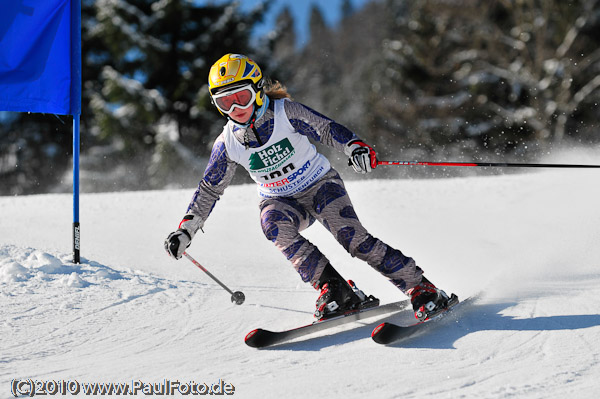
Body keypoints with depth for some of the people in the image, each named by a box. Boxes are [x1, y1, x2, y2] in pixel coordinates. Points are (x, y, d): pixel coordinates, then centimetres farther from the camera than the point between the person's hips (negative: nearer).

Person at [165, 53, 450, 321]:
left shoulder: (285, 112, -16)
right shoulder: (227, 144, -7)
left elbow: (326, 129, -17)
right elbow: (209, 189, 2)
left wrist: (354, 146, -38)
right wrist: (186, 229, -5)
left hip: (319, 184, -2)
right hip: (282, 201, 3)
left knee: (352, 236, -25)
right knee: (272, 222, -32)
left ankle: (421, 289, -19)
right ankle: (333, 290, -35)